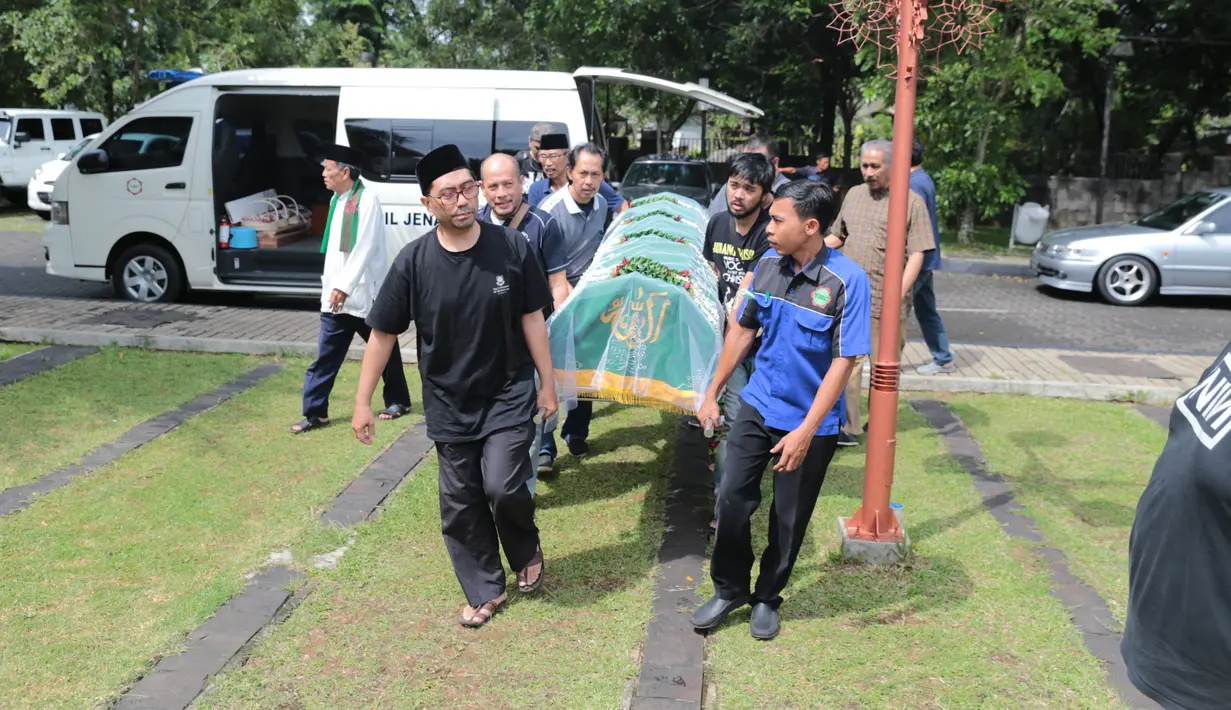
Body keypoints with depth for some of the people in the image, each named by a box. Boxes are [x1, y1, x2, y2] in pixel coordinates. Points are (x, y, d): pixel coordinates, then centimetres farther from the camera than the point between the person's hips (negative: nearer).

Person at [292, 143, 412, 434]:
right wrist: (329, 283, 15)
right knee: (325, 356, 4)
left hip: (365, 294, -7)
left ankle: (399, 400, 27)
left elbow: (365, 249, -21)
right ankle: (315, 413, 8)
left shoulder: (367, 200, -13)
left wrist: (344, 286, -24)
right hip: (335, 295, 7)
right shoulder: (337, 200, 13)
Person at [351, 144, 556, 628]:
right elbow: (383, 333, -3)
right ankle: (486, 591, 29)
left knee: (502, 487, -15)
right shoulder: (414, 261, -11)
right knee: (461, 505, 8)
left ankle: (527, 552, 19)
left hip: (509, 394, -1)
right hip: (449, 403, 2)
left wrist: (548, 384, 2)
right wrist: (363, 401, -2)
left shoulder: (511, 247, -11)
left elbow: (532, 318, -1)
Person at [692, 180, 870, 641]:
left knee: (788, 517, 10)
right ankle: (730, 589, 24)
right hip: (757, 408, 4)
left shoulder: (847, 280, -19)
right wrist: (713, 393, 9)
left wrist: (805, 432, -21)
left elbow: (844, 361, -18)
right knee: (732, 498, 3)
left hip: (810, 423, -4)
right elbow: (742, 331, 8)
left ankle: (767, 599, 31)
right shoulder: (767, 265, -4)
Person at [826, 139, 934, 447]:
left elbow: (917, 254, -9)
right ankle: (848, 427, 8)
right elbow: (837, 237, 21)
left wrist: (899, 294, -20)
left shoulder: (911, 202, -4)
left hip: (887, 302, -4)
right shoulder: (854, 194, 11)